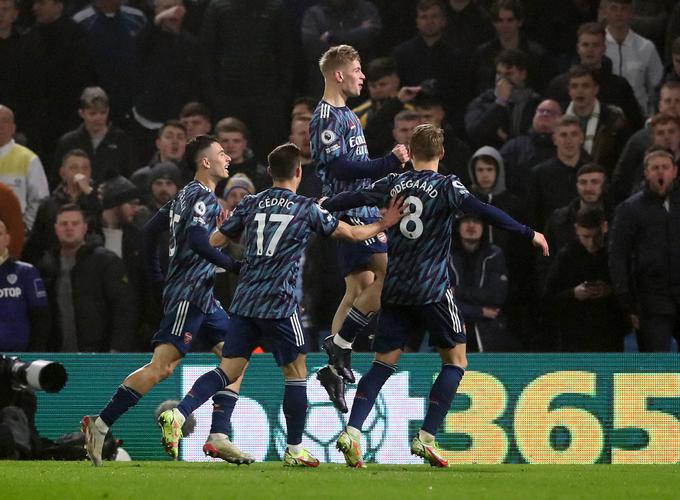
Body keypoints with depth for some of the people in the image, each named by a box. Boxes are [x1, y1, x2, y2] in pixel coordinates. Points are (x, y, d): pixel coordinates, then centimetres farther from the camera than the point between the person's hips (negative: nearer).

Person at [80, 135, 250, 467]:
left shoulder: (188, 195, 18)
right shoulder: (203, 196, -10)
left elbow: (149, 230, 23)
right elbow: (197, 241, -25)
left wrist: (156, 274, 27)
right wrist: (235, 266, -21)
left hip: (202, 296, 11)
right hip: (188, 293, -11)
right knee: (161, 367, -15)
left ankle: (217, 438, 0)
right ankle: (101, 424, -14)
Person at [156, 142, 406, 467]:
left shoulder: (250, 205, 10)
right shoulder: (307, 209, 2)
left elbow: (215, 241, 17)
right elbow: (352, 234, 11)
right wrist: (383, 225, 29)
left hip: (244, 302, 4)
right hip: (279, 304, -4)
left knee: (229, 370, 3)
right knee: (295, 373, 7)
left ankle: (177, 415, -16)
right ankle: (294, 451, 9)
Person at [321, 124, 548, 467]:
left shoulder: (394, 184, 6)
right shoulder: (446, 186, -6)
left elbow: (356, 199, 13)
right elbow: (482, 211, -17)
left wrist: (322, 206, 31)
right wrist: (529, 234, -15)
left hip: (395, 288, 4)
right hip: (433, 289, -4)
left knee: (384, 363, 8)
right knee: (455, 360, 6)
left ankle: (352, 432, -8)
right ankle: (425, 438, -5)